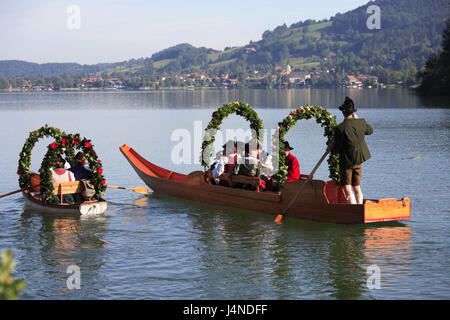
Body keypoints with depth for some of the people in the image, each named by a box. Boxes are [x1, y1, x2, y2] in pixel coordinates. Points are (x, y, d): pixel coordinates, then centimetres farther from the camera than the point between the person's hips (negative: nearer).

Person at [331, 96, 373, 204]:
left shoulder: (341, 128, -21)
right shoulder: (361, 123, -5)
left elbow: (337, 148, -16)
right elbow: (370, 130, 19)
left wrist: (331, 150, 7)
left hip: (346, 161, -6)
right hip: (359, 160, 6)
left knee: (347, 187, -2)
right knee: (357, 186, 18)